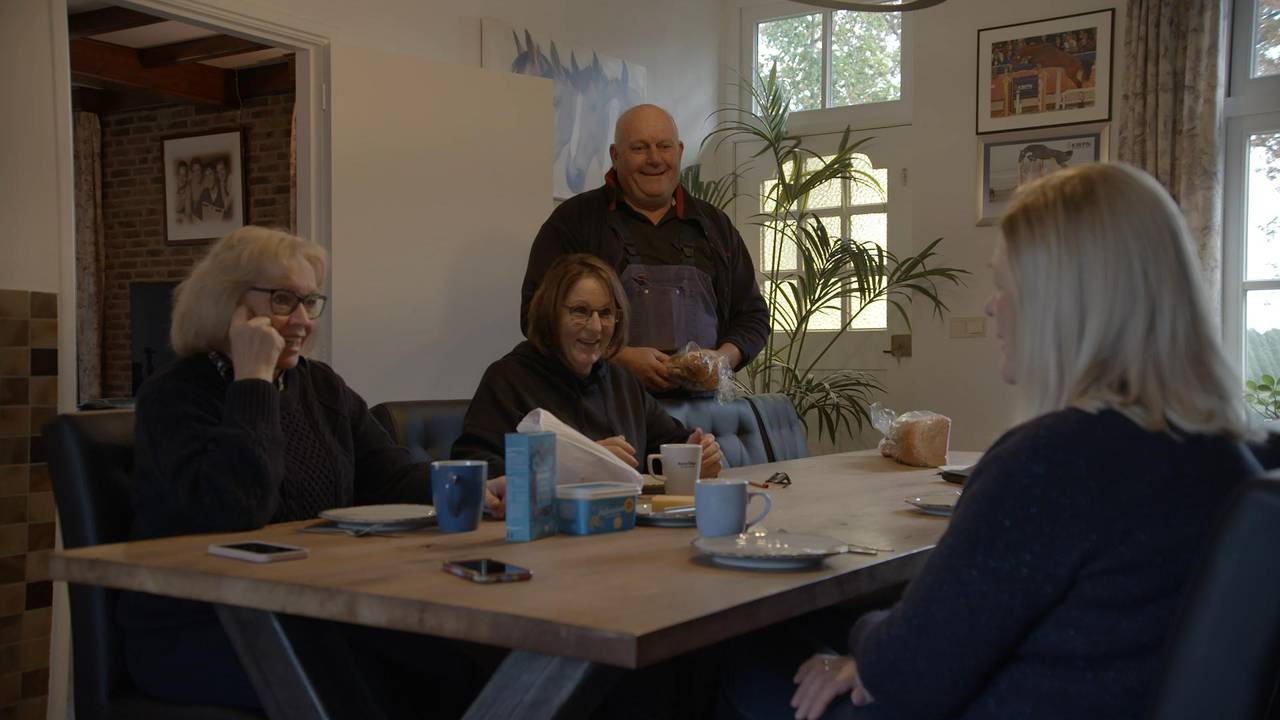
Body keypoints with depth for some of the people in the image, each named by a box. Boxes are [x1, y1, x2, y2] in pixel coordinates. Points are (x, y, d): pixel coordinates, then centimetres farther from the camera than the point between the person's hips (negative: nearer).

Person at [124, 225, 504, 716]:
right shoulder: (174, 396, -9)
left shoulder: (322, 386, 13)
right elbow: (233, 511, -26)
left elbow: (395, 477, 3)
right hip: (194, 636, -6)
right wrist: (254, 381, -20)